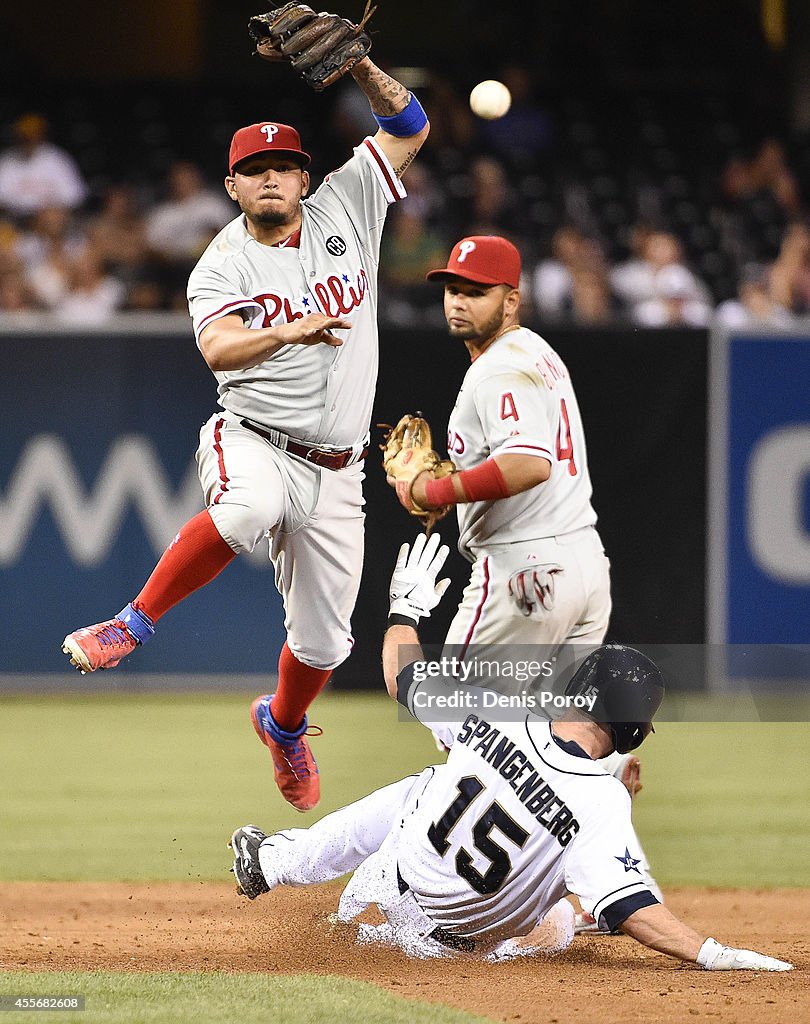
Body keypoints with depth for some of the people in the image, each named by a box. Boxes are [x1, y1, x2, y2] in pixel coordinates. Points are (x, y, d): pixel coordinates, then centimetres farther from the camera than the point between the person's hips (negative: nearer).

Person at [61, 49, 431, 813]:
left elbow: (409, 128, 3)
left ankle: (283, 725, 42)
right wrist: (289, 332, -45)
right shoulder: (222, 266, -6)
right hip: (253, 443, -4)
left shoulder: (342, 211, 3)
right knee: (248, 507, -42)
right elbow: (218, 349, -26)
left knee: (323, 635, 9)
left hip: (334, 473, 4)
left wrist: (359, 66, -14)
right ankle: (135, 623, -28)